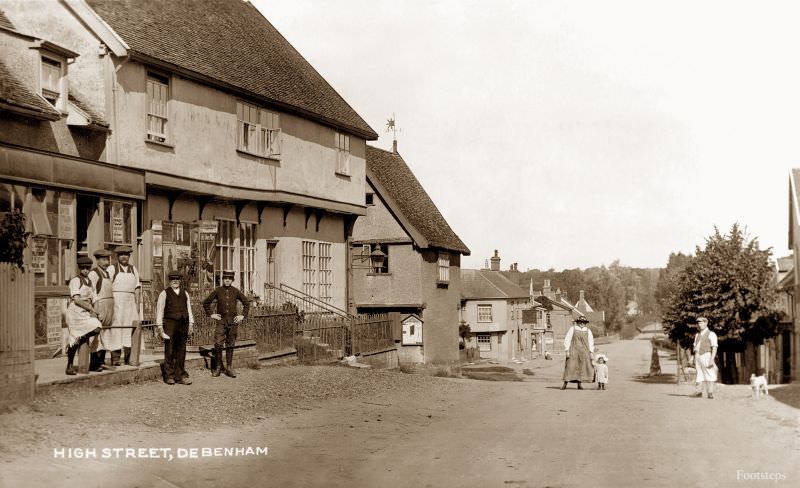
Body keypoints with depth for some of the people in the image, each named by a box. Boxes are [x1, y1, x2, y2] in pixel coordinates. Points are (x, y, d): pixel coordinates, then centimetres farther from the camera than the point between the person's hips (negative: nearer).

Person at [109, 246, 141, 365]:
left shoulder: (133, 269, 15)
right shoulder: (112, 269, 2)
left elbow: (137, 288, 13)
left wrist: (137, 304, 4)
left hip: (130, 303, 4)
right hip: (116, 302, -4)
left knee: (131, 328, -2)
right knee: (116, 328, -7)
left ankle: (129, 358, 1)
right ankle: (115, 358, -5)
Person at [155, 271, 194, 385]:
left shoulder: (184, 293, 15)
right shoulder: (164, 293, 1)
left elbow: (188, 309, 17)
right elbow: (159, 310, -1)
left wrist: (191, 323, 9)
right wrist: (160, 326, -6)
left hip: (183, 325, 4)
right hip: (170, 324, -4)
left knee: (181, 351, 5)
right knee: (169, 352, -1)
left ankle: (180, 376, 10)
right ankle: (169, 376, 6)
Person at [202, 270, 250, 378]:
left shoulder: (235, 291, 3)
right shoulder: (218, 291, 1)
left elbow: (247, 302, 13)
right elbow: (206, 302, 10)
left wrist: (243, 315, 5)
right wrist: (210, 314, 4)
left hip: (233, 321, 1)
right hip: (221, 321, -1)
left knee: (230, 345, 6)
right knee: (218, 344, -10)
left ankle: (229, 368, 12)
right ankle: (218, 366, 5)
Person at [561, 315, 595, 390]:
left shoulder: (588, 331, 9)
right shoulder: (572, 329, 2)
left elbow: (591, 342, 12)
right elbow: (567, 340, 1)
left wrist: (591, 353, 4)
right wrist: (567, 351, -6)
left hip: (584, 352, 3)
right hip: (573, 351, -3)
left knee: (582, 367, -1)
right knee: (570, 366, -9)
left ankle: (579, 384, 6)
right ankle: (565, 384, -7)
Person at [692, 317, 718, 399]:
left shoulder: (711, 334, -2)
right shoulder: (697, 335, 19)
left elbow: (714, 348, -10)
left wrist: (711, 360, -20)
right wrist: (695, 361, 15)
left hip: (707, 356, -6)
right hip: (698, 357, 6)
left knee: (709, 376, -7)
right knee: (699, 376, 3)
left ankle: (710, 393, -7)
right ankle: (698, 393, 1)